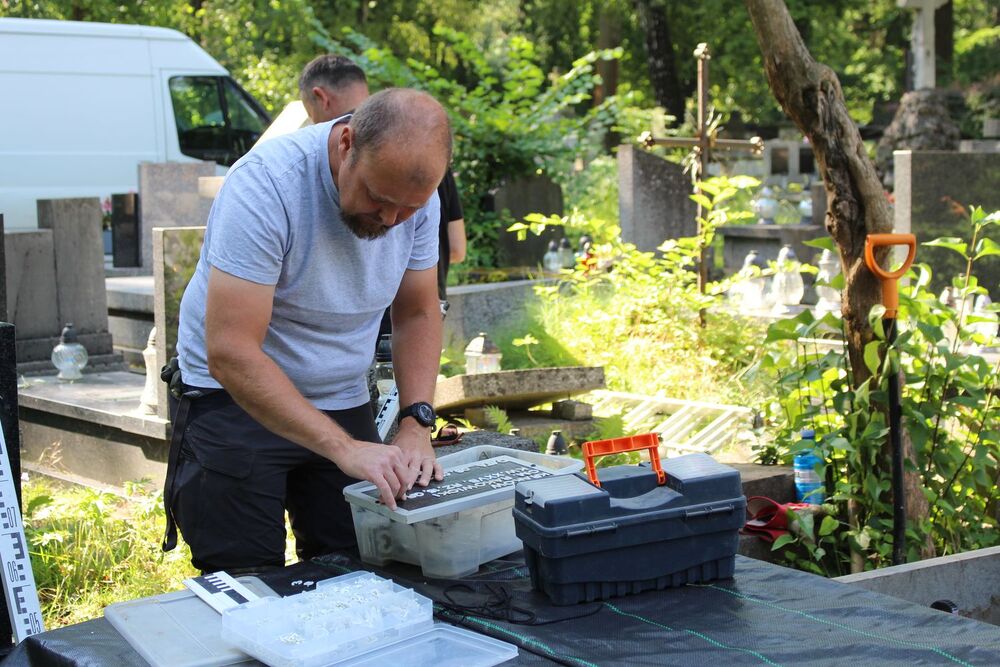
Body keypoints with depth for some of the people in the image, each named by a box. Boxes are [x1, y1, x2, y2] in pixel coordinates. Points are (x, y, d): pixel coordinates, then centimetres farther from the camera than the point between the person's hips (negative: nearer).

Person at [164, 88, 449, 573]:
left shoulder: (415, 194, -8)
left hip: (343, 405, 5)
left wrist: (415, 424, -13)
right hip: (235, 401, -5)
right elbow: (232, 353, -31)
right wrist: (345, 449, -36)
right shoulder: (266, 184, -27)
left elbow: (418, 315, 3)